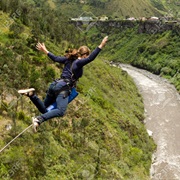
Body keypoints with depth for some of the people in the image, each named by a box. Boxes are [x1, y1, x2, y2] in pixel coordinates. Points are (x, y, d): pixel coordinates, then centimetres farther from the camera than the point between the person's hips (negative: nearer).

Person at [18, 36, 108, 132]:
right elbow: (90, 58, -20)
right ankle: (38, 119, -39)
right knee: (61, 111, -23)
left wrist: (45, 51, 42)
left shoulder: (68, 59, 19)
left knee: (44, 109, 16)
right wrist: (101, 46, -23)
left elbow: (55, 58, 28)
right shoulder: (79, 63, -4)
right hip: (63, 88, -9)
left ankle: (31, 94, -4)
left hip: (55, 84, 9)